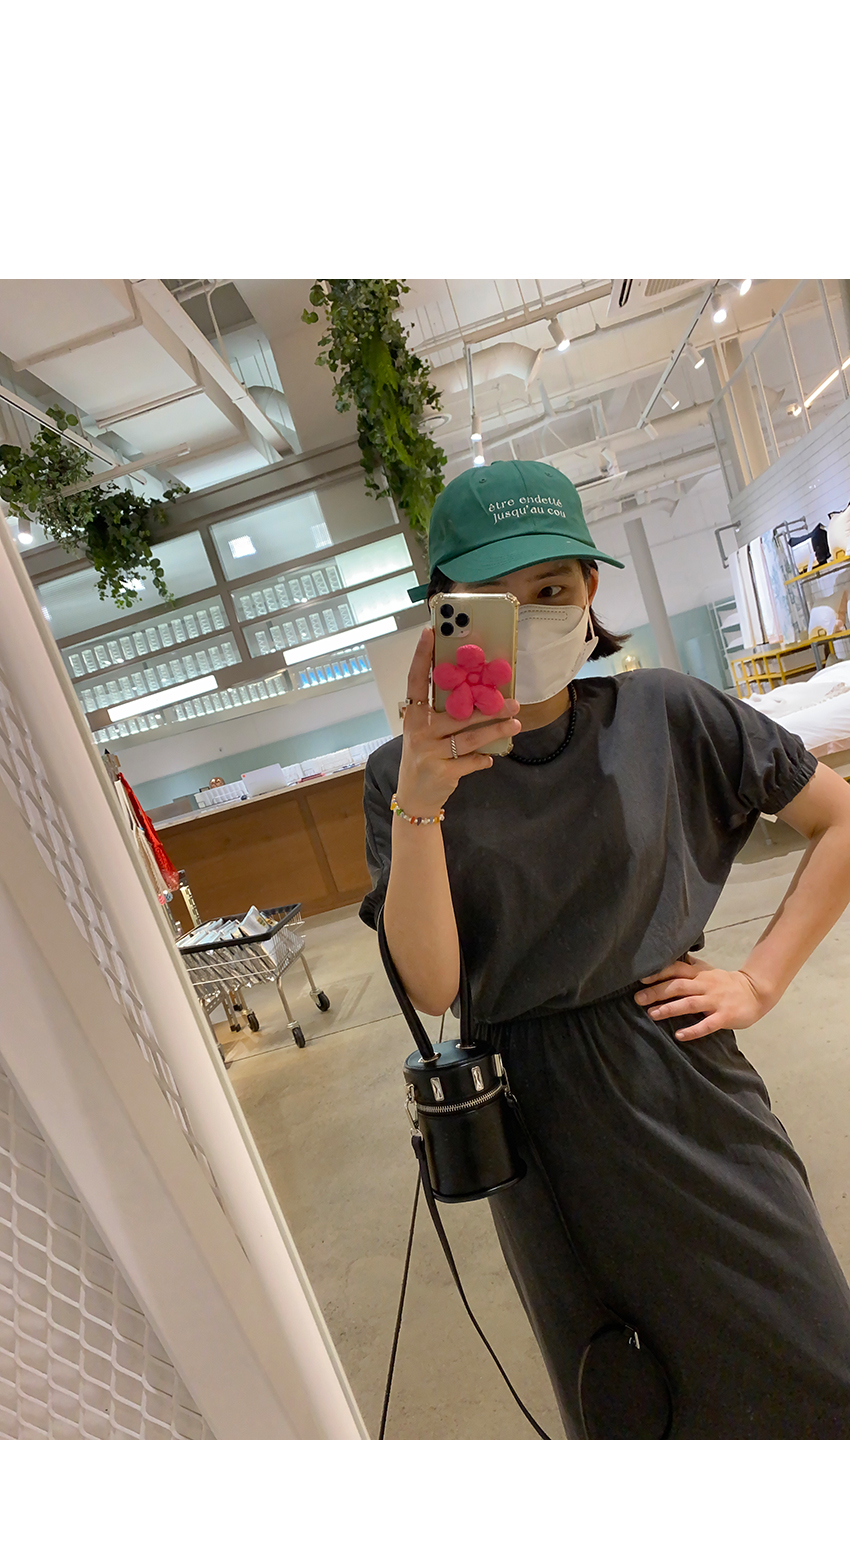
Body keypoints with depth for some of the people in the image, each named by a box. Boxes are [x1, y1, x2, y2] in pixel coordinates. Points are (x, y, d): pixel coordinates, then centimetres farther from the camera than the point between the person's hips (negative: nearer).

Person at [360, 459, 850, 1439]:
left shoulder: (663, 714, -8)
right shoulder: (404, 774, -9)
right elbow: (432, 987, -16)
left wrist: (760, 980, -5)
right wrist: (421, 803, -29)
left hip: (686, 1090, 0)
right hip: (537, 1121, 1)